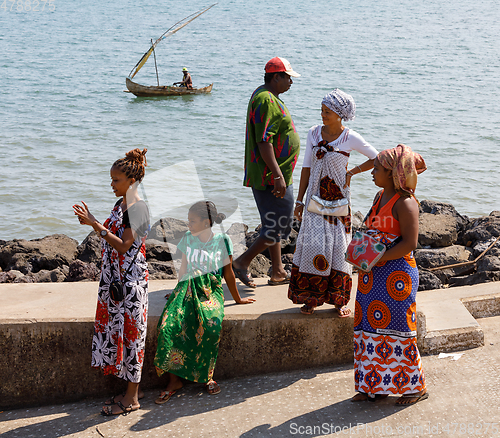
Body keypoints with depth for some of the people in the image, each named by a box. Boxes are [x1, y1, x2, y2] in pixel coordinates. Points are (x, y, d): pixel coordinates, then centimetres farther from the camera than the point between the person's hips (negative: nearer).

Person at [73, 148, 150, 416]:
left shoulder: (137, 208, -16)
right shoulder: (121, 205, 13)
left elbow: (124, 245, -22)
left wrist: (95, 224, -23)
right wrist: (93, 222, 2)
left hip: (131, 280, -9)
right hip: (115, 277, 10)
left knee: (130, 332, -2)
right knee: (117, 329, 13)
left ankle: (132, 398, 8)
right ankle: (131, 390, 25)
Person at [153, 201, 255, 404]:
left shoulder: (221, 241, 3)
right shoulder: (187, 239, 12)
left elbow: (228, 273, 11)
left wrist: (237, 299, 18)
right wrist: (180, 293, 12)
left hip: (211, 292, -2)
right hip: (187, 289, 2)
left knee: (211, 325, -34)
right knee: (169, 324, -28)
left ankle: (207, 375, -12)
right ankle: (174, 379, -19)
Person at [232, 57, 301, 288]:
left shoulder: (265, 96, 16)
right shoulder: (267, 101, -19)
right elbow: (263, 143, -26)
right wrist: (278, 175, -28)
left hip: (267, 175, 11)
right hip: (271, 176, -11)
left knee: (274, 224, 16)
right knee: (279, 226, -5)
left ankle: (277, 272, 24)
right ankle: (242, 263, 1)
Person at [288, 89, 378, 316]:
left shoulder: (351, 138, -8)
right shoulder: (314, 133, 0)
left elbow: (376, 159, 3)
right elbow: (307, 167, 5)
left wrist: (352, 172, -4)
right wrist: (300, 200, 3)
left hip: (338, 199, -2)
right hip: (316, 198, 2)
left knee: (339, 246, 0)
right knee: (313, 244, -3)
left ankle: (339, 299, 13)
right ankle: (310, 298, 9)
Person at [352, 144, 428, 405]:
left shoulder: (404, 203, -14)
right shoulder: (380, 197, 14)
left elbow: (409, 242, -20)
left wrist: (376, 259, -20)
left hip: (397, 274, -9)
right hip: (374, 276, 9)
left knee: (396, 329, -2)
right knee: (371, 326, 10)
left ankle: (415, 386, 13)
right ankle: (376, 386, 20)